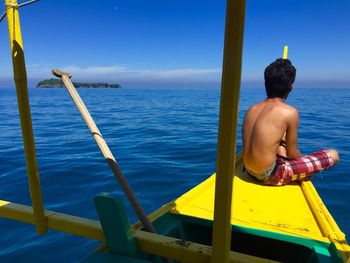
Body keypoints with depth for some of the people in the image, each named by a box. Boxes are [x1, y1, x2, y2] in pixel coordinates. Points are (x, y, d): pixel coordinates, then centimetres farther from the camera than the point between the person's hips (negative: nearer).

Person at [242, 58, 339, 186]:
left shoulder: (252, 109, 4)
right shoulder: (290, 112, -12)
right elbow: (292, 154, -3)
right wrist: (306, 162, 17)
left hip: (249, 170, 7)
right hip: (270, 175, -7)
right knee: (333, 155, 5)